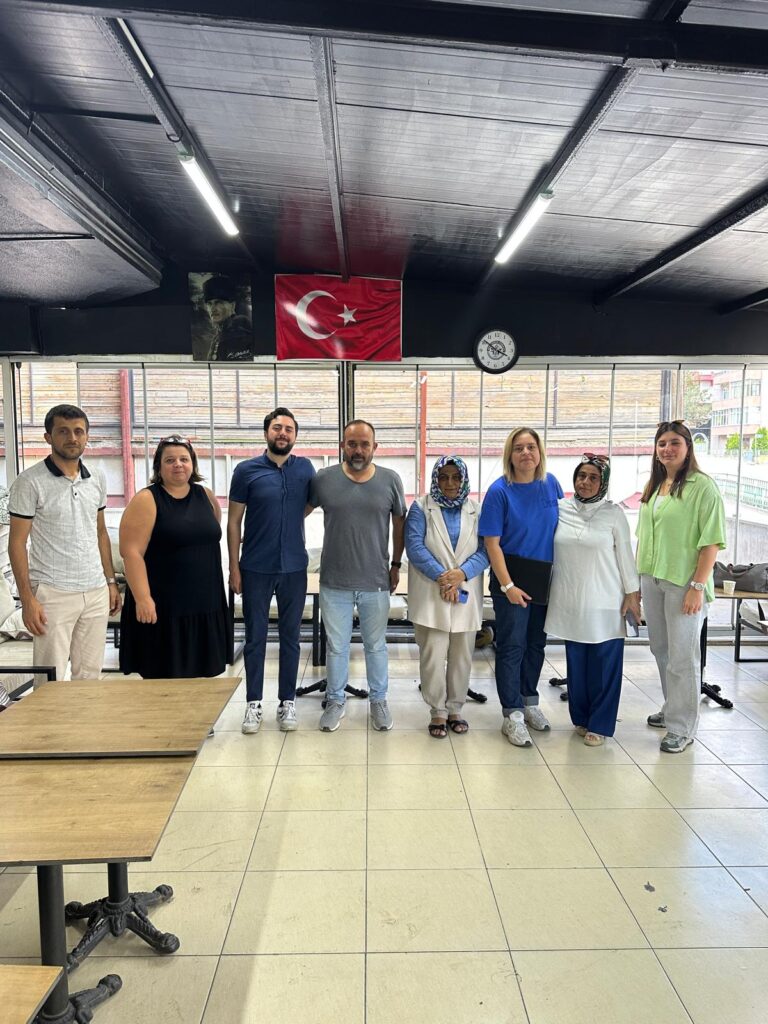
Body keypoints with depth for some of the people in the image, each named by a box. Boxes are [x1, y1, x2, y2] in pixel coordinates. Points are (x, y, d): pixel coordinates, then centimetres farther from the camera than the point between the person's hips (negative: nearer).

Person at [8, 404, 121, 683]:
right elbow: (17, 543, -6)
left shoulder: (97, 479, 9)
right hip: (53, 594, -5)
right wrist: (27, 598, -12)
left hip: (96, 592, 5)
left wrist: (111, 581, 12)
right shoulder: (30, 482, -6)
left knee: (90, 676, 10)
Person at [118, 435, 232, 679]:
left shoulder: (206, 496, 9)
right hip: (163, 607, -5)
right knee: (164, 679, 4)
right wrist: (142, 598, -21)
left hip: (205, 604, 5)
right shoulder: (146, 501, -7)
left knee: (198, 677, 12)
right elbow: (131, 552, -14)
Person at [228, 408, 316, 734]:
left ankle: (287, 702, 23)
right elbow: (234, 521, -1)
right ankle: (254, 704, 21)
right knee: (255, 638, 8)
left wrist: (286, 522, 3)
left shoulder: (305, 468, 2)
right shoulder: (246, 470, -3)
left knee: (290, 637, 10)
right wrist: (234, 567, -4)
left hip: (294, 568, 2)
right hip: (256, 569, -1)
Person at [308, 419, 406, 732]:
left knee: (376, 646, 16)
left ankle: (379, 700, 34)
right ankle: (335, 701, 33)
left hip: (376, 582, 0)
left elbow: (399, 524, 7)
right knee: (337, 647, 14)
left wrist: (396, 565, 8)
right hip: (334, 582, 0)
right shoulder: (324, 479, -6)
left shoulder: (390, 480, -3)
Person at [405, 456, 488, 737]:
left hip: (467, 595, 3)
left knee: (462, 656, 9)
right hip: (431, 595, -2)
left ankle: (455, 709, 24)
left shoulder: (476, 510, 7)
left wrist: (461, 573, -16)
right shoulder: (421, 508, 1)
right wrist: (441, 576, -17)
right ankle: (438, 711, 12)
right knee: (433, 656, -2)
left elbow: (485, 550, 0)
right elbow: (414, 546, -8)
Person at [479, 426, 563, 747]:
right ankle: (513, 715, 11)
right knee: (512, 646, 1)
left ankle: (529, 701, 33)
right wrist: (507, 585, -16)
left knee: (536, 643, 16)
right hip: (511, 581, -5)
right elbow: (492, 542, -13)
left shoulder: (550, 484, 1)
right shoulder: (499, 491, -12)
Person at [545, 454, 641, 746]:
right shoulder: (559, 509, 2)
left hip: (605, 604, -2)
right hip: (570, 602, 2)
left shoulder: (614, 513, -3)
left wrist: (632, 594, 0)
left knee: (604, 665, 3)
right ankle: (580, 718, 26)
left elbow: (625, 555, 0)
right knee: (576, 663, 10)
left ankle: (599, 724, 16)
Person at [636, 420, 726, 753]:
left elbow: (711, 540, -13)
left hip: (683, 582, -7)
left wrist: (698, 586, -17)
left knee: (682, 655, 0)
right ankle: (673, 709, 33)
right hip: (651, 579, 7)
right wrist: (638, 577, 14)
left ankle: (682, 728, 12)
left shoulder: (702, 486, -9)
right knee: (660, 649, 15)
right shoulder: (653, 486, 11)